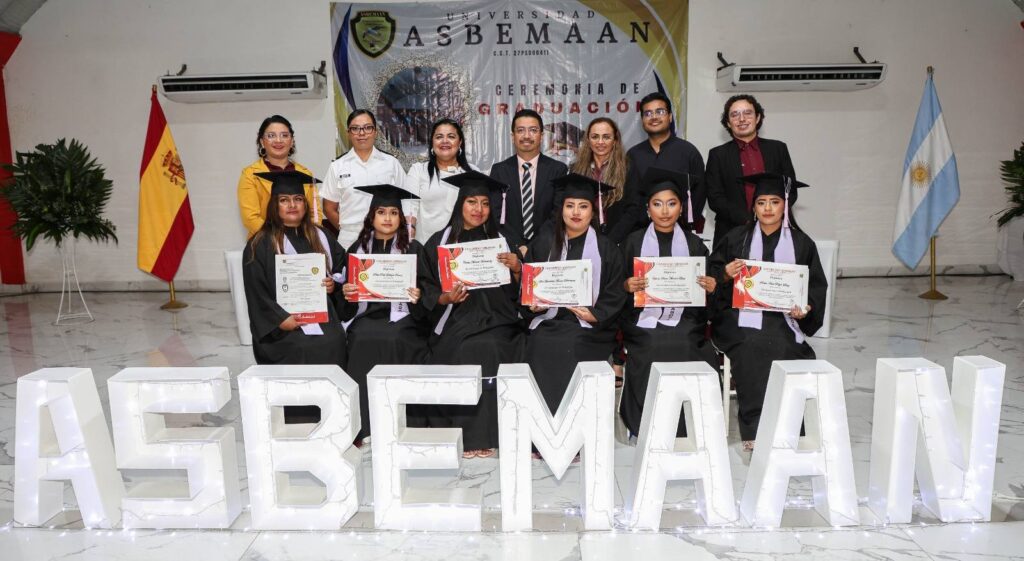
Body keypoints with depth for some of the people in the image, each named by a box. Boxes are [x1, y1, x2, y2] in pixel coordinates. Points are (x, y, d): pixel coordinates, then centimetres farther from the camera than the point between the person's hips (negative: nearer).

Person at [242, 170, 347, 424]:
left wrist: (333, 282, 3)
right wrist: (280, 320, -15)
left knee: (334, 343, -20)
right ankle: (298, 423, -11)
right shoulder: (259, 245, 0)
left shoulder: (320, 238, 15)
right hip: (284, 324, -4)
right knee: (303, 349, -26)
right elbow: (257, 292, -5)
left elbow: (343, 264, 24)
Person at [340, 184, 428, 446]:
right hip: (365, 316, 2)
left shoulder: (414, 249, 10)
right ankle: (360, 423, -21)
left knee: (392, 340, -31)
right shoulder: (357, 249, 16)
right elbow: (349, 296, 15)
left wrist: (418, 296, -17)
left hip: (402, 317, -2)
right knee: (363, 340, -29)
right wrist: (346, 292, -8)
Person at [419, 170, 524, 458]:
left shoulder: (501, 240, 13)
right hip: (455, 324, 0)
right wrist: (444, 298, -10)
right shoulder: (439, 242, 10)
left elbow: (516, 289, 10)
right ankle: (463, 437, -9)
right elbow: (425, 286, 8)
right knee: (465, 350, -24)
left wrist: (516, 268, -9)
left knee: (489, 349, -25)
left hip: (495, 321, 0)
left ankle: (485, 437, -11)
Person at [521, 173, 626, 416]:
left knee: (571, 348, -30)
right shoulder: (543, 244, 14)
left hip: (590, 327, -1)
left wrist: (594, 316, -13)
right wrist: (534, 305, -7)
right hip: (548, 323, 2)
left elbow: (615, 297, 4)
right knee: (542, 348, -28)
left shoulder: (606, 250, 9)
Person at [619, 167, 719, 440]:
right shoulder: (633, 242, 11)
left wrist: (711, 287, -8)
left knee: (683, 348, -28)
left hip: (685, 323, 1)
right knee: (651, 350, -29)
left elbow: (708, 289, 15)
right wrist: (627, 286, -14)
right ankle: (643, 436, -11)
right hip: (643, 323, -1)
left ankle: (683, 436, -12)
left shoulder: (694, 245, 14)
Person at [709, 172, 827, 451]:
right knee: (753, 347, -31)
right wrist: (726, 276, -11)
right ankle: (754, 428, -23)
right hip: (741, 316, 0)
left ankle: (757, 429, -19)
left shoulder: (802, 243, 13)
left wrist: (806, 308, -9)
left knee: (781, 347, -30)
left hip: (784, 317, 1)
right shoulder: (736, 239, 12)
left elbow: (817, 285, 10)